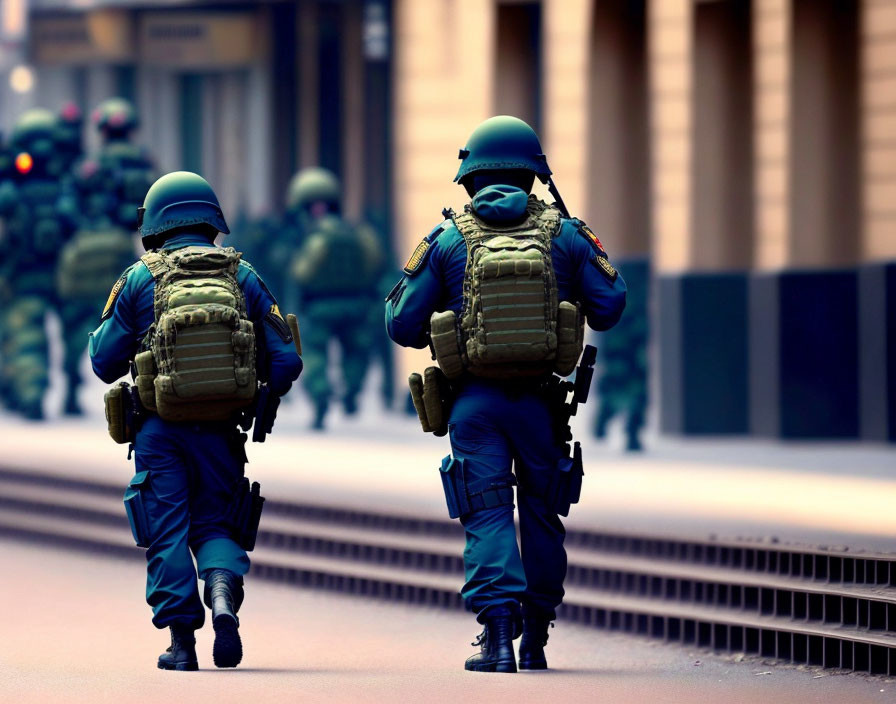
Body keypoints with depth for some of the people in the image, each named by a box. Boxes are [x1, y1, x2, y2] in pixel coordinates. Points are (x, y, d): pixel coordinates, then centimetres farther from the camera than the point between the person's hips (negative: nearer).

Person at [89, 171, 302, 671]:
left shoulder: (141, 280, -2)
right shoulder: (243, 277, 3)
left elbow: (104, 361, 3)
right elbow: (285, 362, 2)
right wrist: (262, 400, 20)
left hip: (160, 432, -2)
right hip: (220, 434, 2)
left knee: (168, 536, 6)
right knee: (216, 526, 12)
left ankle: (182, 642, -1)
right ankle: (223, 597, -17)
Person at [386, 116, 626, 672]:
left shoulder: (447, 240, 0)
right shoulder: (564, 234, 2)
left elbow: (403, 325, 0)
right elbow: (609, 308, 4)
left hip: (474, 400, -1)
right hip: (540, 399, 1)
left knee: (489, 518, -1)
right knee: (541, 515, 15)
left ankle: (499, 634, -18)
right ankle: (536, 640, 21)